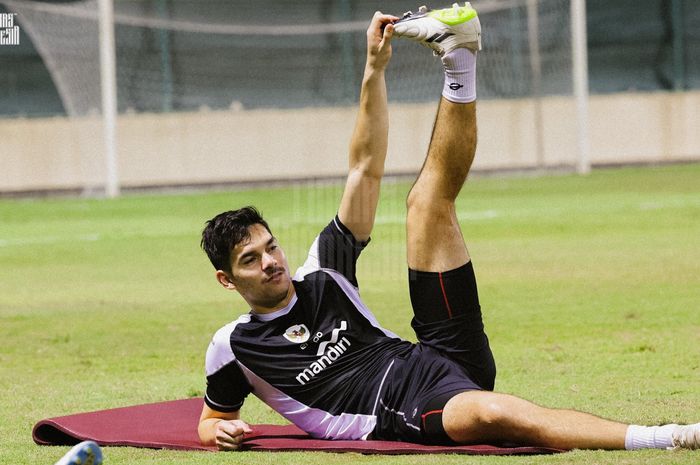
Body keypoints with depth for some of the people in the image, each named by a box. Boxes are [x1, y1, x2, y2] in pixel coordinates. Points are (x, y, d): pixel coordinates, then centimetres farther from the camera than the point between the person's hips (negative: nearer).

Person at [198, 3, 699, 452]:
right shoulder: (233, 347, 7)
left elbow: (366, 172, 15)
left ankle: (459, 64, -13)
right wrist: (222, 432, -6)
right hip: (405, 415, -6)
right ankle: (656, 439, -50)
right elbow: (212, 420, 21)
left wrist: (374, 71, 8)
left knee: (428, 201, 10)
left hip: (438, 358, 6)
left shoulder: (320, 277, 16)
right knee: (493, 412, -43)